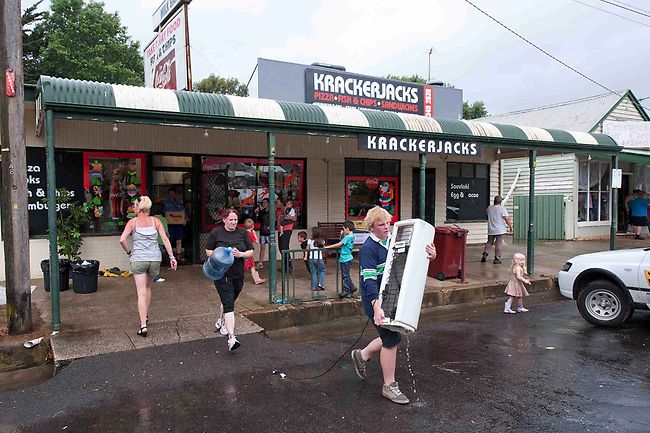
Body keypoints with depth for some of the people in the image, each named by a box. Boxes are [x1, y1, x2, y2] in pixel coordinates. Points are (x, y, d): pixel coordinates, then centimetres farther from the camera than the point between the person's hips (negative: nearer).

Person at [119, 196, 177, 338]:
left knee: (141, 292, -2)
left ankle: (143, 326, -9)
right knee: (147, 287, 24)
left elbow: (122, 240, -11)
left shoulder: (133, 222, -1)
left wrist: (128, 252, 6)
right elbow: (165, 239, -2)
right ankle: (145, 316, 37)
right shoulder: (156, 221, 5)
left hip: (138, 259, -3)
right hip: (155, 259, 3)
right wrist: (172, 257, -2)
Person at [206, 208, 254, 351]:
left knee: (228, 301, 20)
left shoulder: (242, 233, 2)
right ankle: (231, 337, -17)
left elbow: (250, 252, 3)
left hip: (238, 274, 4)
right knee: (229, 304, -13)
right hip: (222, 274, -4)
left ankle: (220, 322, 47)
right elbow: (208, 251, 2)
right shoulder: (216, 233, -3)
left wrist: (240, 254, -17)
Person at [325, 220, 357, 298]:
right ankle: (352, 287, 25)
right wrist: (342, 235, 7)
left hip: (345, 259, -9)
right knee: (345, 275, 18)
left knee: (345, 275, -1)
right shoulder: (352, 236, 10)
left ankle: (346, 291, 7)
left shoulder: (348, 237, -18)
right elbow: (343, 244, 16)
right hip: (345, 258, 9)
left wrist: (328, 247, -15)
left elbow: (339, 244, -20)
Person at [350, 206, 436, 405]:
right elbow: (369, 280, -25)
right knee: (391, 340, -1)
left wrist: (430, 255, -13)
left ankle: (362, 355, 39)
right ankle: (389, 386, 15)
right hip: (378, 301, -8)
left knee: (392, 337, 17)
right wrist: (376, 307, -36)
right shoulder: (369, 248, -18)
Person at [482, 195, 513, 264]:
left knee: (489, 243, 15)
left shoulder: (489, 208, 6)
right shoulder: (502, 208, -11)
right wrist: (510, 226, -1)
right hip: (500, 230, -4)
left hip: (491, 230, 4)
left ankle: (484, 255, 4)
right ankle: (497, 259, 5)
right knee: (498, 244, 1)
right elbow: (506, 218, -14)